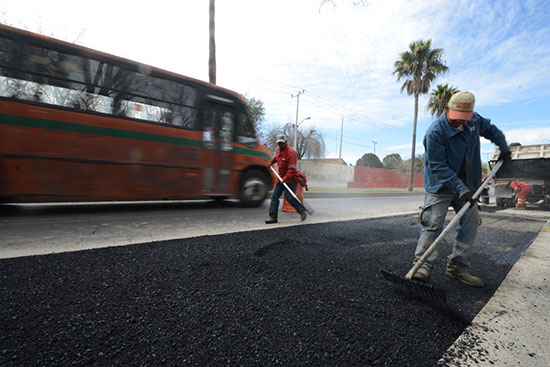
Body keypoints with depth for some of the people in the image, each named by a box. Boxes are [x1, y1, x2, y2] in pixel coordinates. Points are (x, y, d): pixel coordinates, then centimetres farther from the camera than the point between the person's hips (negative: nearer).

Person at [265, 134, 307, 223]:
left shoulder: (291, 152, -17)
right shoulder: (278, 149, 10)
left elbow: (292, 169, -25)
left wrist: (285, 178, -34)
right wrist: (272, 162, 30)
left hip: (290, 179, -8)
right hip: (281, 178, 8)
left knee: (289, 198, -8)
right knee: (274, 196, 2)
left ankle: (302, 212, 14)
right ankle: (273, 216, 7)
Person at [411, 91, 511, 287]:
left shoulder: (474, 120, 2)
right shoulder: (435, 132, -23)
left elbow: (490, 129, 27)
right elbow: (438, 168, -24)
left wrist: (503, 146, 13)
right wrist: (461, 189, -28)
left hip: (466, 185, 8)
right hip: (440, 187, -7)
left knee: (470, 223, 6)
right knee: (433, 225, -12)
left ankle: (457, 267, 15)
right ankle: (423, 266, -5)